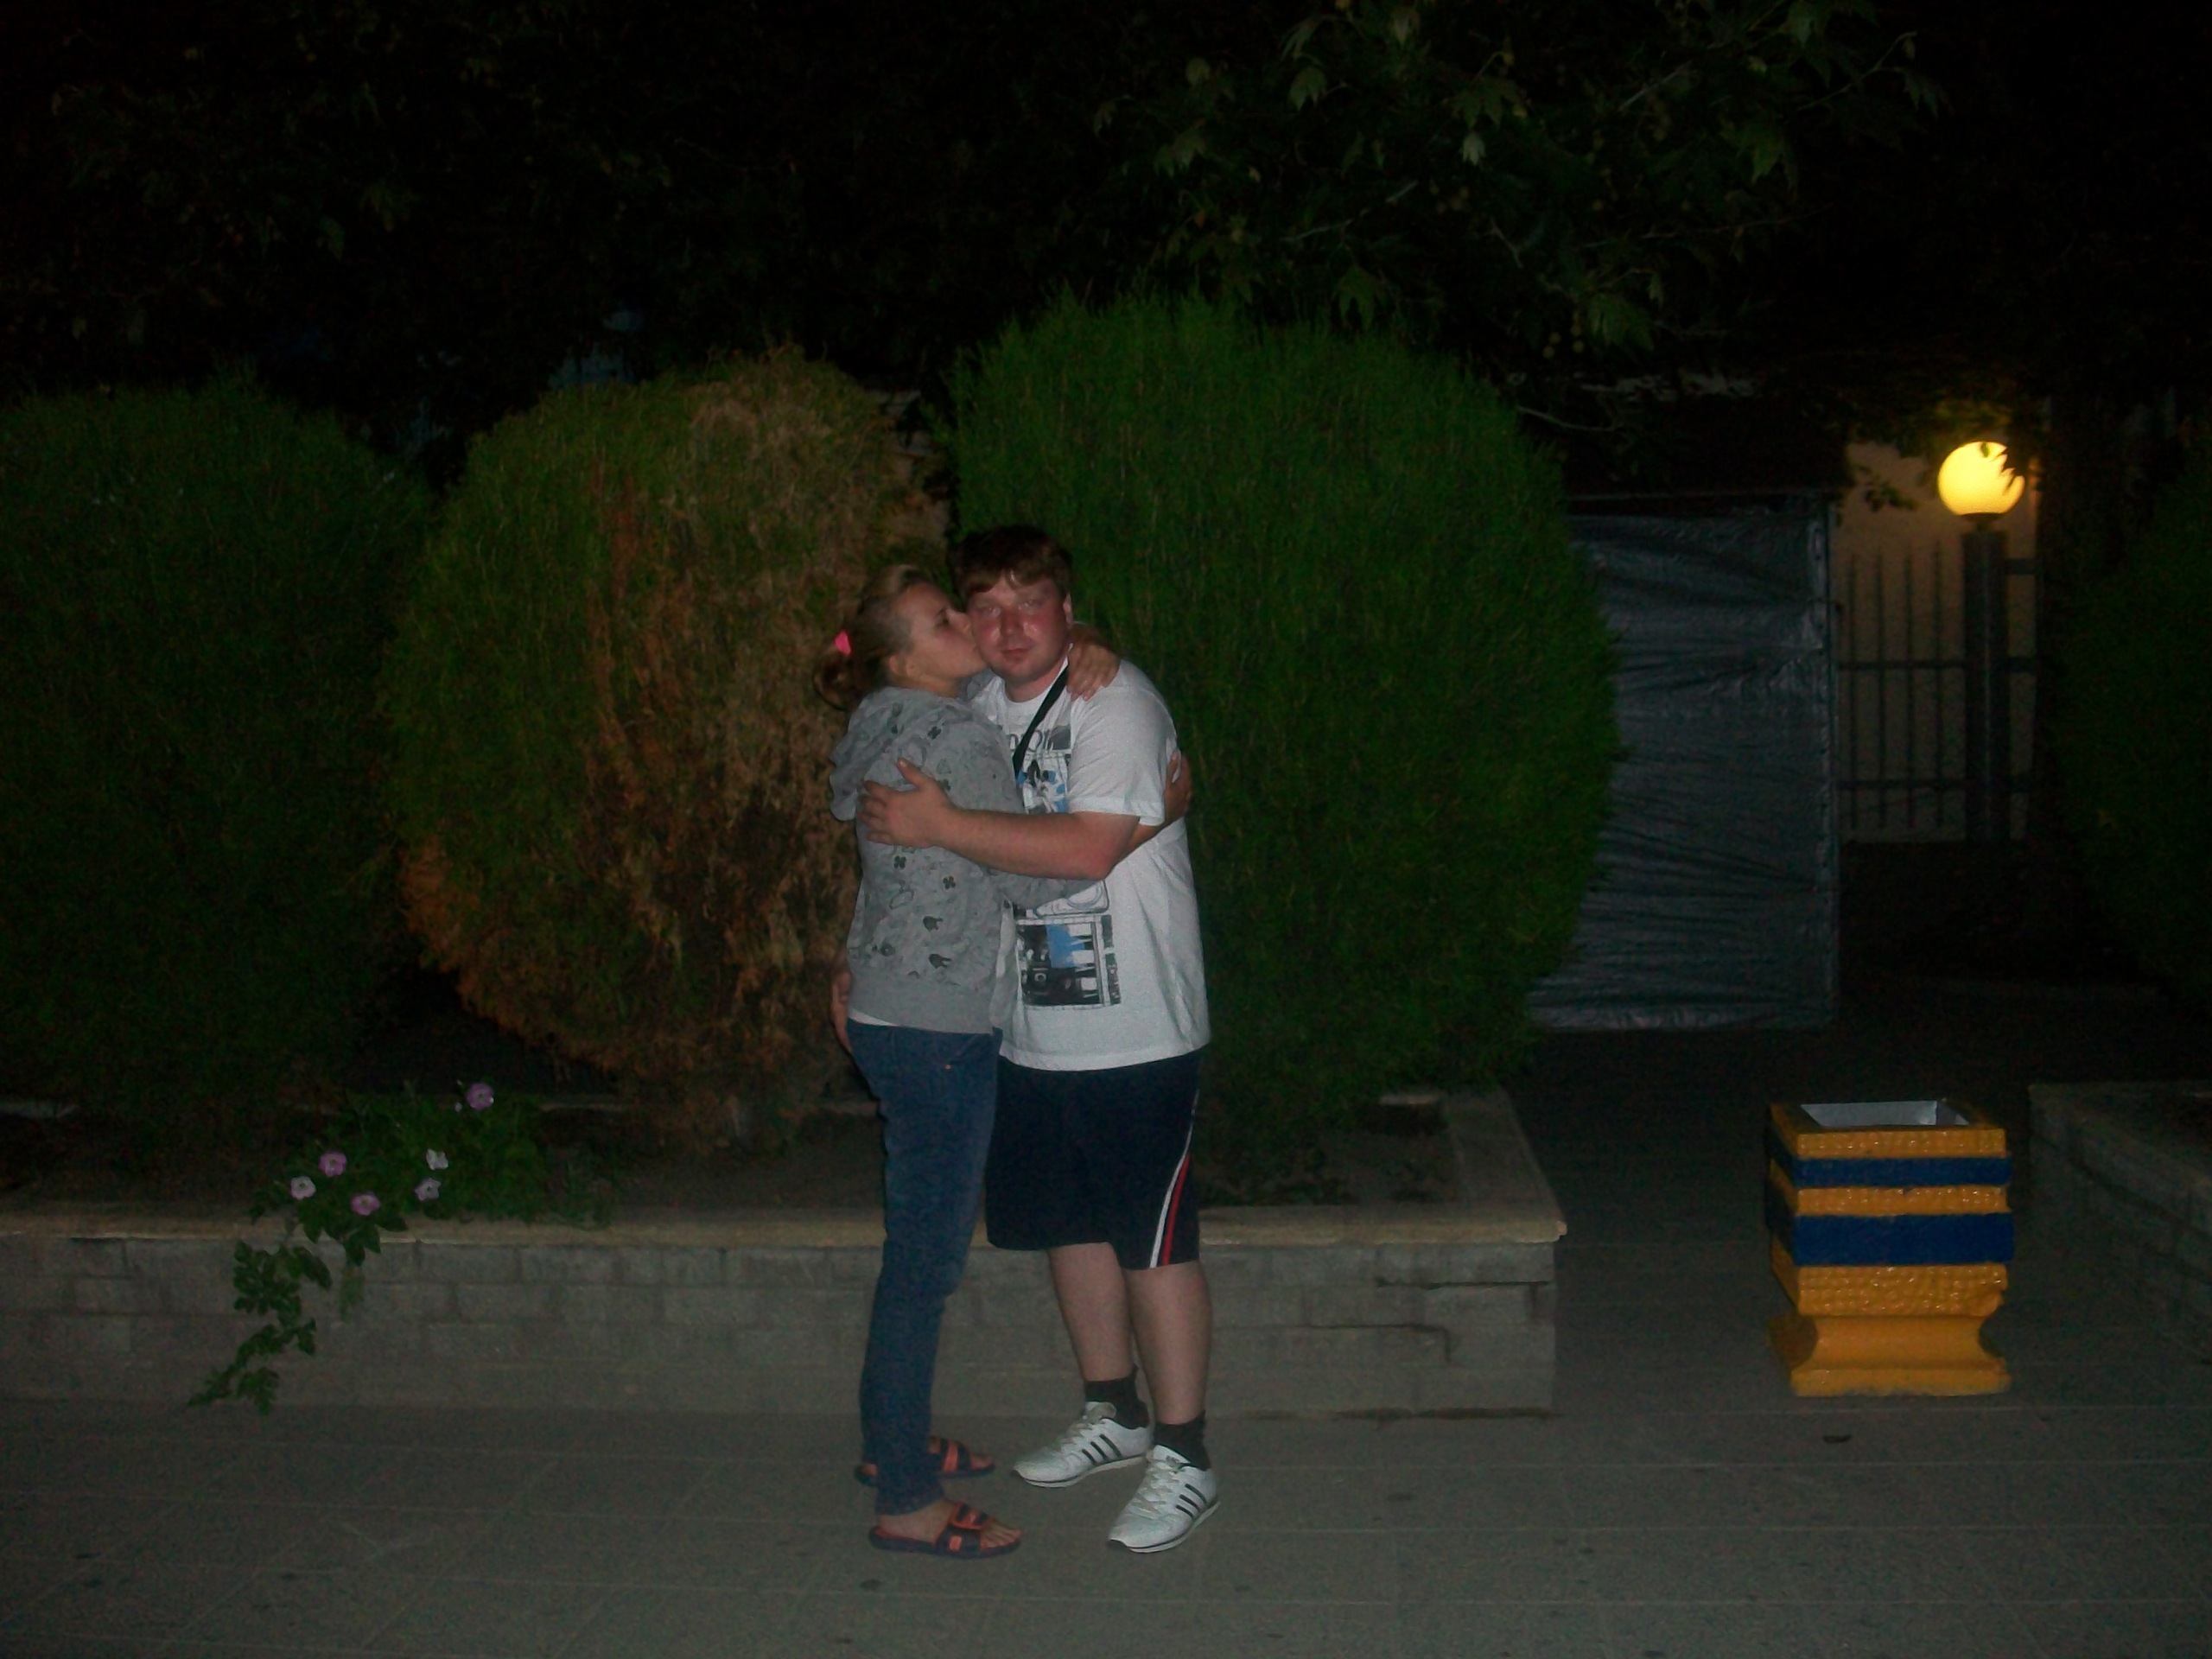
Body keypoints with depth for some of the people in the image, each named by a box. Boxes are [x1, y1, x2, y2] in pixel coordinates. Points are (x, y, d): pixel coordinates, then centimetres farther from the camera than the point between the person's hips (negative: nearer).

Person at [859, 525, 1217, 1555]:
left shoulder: (1114, 703, -14)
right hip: (1030, 1032, 8)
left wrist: (938, 826, -23)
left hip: (1133, 1034, -7)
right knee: (1070, 1227, 17)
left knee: (1152, 1240, -1)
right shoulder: (975, 710, 10)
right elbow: (903, 842, 21)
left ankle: (1183, 1458, 10)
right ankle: (1114, 1413, 35)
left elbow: (1089, 847, -27)